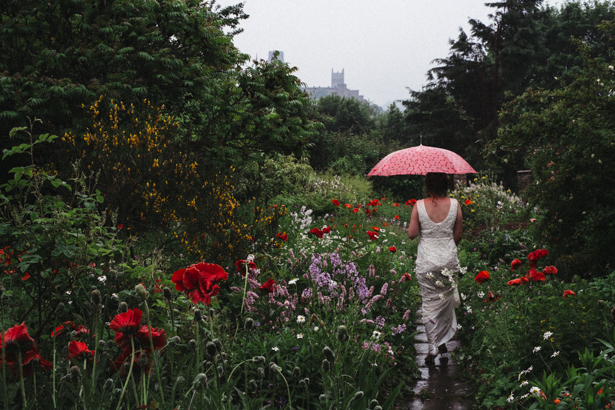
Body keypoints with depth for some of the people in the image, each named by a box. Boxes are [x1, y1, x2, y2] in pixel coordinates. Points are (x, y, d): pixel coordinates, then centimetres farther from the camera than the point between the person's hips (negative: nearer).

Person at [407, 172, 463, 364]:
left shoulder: (419, 206, -11)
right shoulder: (454, 204, -7)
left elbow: (411, 234, -10)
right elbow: (458, 234, 2)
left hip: (427, 260, -1)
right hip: (448, 258, 1)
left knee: (429, 302, 8)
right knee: (446, 299, 19)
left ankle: (433, 348, 7)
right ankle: (443, 341, 29)